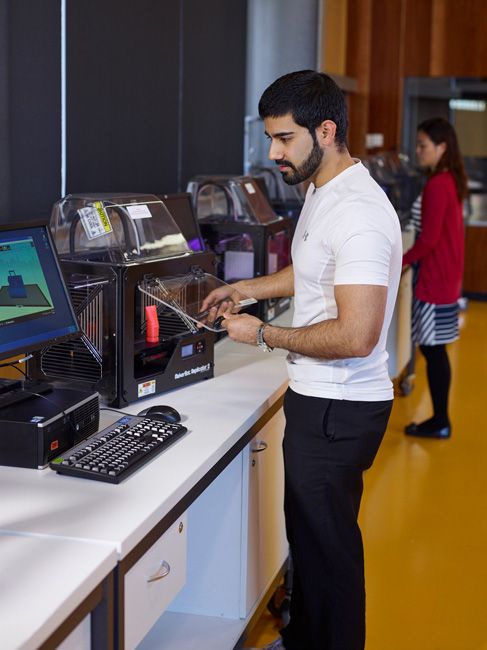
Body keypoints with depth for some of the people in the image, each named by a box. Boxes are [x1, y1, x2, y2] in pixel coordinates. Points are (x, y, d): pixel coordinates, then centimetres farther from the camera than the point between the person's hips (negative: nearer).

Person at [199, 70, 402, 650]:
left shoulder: (357, 214, -25)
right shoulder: (321, 193, 9)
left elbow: (355, 337, -29)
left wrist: (264, 335, -19)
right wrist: (244, 289, 23)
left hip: (338, 408, -10)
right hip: (315, 398, 11)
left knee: (326, 543, 4)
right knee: (308, 532, 23)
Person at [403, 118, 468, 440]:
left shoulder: (436, 186, -19)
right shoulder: (452, 181, 11)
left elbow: (428, 239, -20)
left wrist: (399, 261, -8)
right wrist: (410, 258, 15)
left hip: (435, 280, -10)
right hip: (445, 277, 10)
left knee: (433, 350, -1)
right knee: (434, 350, 15)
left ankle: (439, 423, 8)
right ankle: (440, 420, 23)